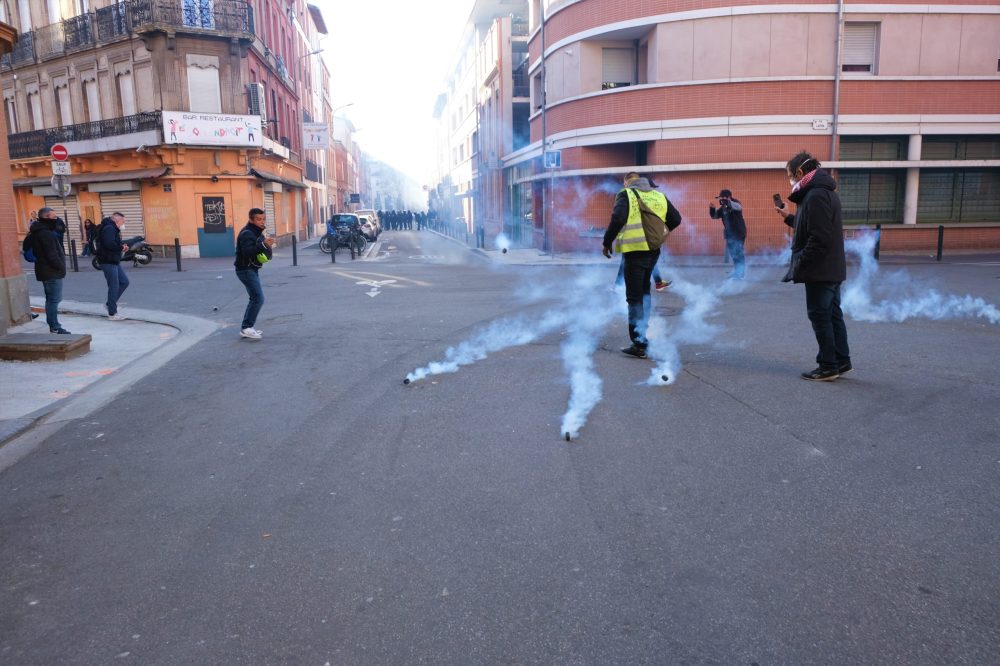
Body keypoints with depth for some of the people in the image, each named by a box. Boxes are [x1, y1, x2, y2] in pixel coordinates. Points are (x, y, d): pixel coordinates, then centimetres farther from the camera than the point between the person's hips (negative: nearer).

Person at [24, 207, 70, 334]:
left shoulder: (37, 232, 14)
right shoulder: (45, 234, -19)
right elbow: (52, 255, -22)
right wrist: (61, 267, -11)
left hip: (47, 272, 11)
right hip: (52, 272, -11)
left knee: (51, 299, 16)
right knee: (54, 300, -7)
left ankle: (53, 326, 23)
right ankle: (55, 328, -4)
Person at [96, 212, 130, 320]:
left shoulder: (113, 229, 18)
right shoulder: (109, 228, -16)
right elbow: (109, 244, -29)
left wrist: (122, 246, 0)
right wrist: (121, 248, -15)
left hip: (114, 261, 10)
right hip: (108, 262, -10)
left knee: (124, 282, 13)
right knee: (114, 286, -4)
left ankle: (110, 303, 22)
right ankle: (112, 314, 4)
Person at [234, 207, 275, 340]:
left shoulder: (258, 232, 14)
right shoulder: (247, 233, -17)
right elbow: (247, 252, -32)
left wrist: (268, 247, -2)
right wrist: (263, 245, -44)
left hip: (252, 269, 10)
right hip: (245, 269, -10)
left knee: (255, 299, 14)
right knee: (258, 299, -15)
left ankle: (246, 328, 20)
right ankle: (246, 328, -12)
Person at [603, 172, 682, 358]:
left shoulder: (626, 195, -3)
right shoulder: (659, 195, 14)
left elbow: (617, 219, -19)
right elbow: (676, 219, 15)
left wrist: (607, 242, -9)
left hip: (635, 250, -6)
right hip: (654, 250, 6)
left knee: (635, 296, -2)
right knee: (644, 290, 22)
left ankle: (639, 343, -2)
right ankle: (641, 331, 24)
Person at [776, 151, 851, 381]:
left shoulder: (815, 195, -19)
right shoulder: (824, 191, 14)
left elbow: (819, 239, -24)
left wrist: (799, 263, -18)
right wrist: (789, 217, 19)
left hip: (819, 269, -10)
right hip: (831, 268, 10)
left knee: (819, 316, -1)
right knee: (832, 314, 15)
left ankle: (828, 366, 6)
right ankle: (841, 361, 23)